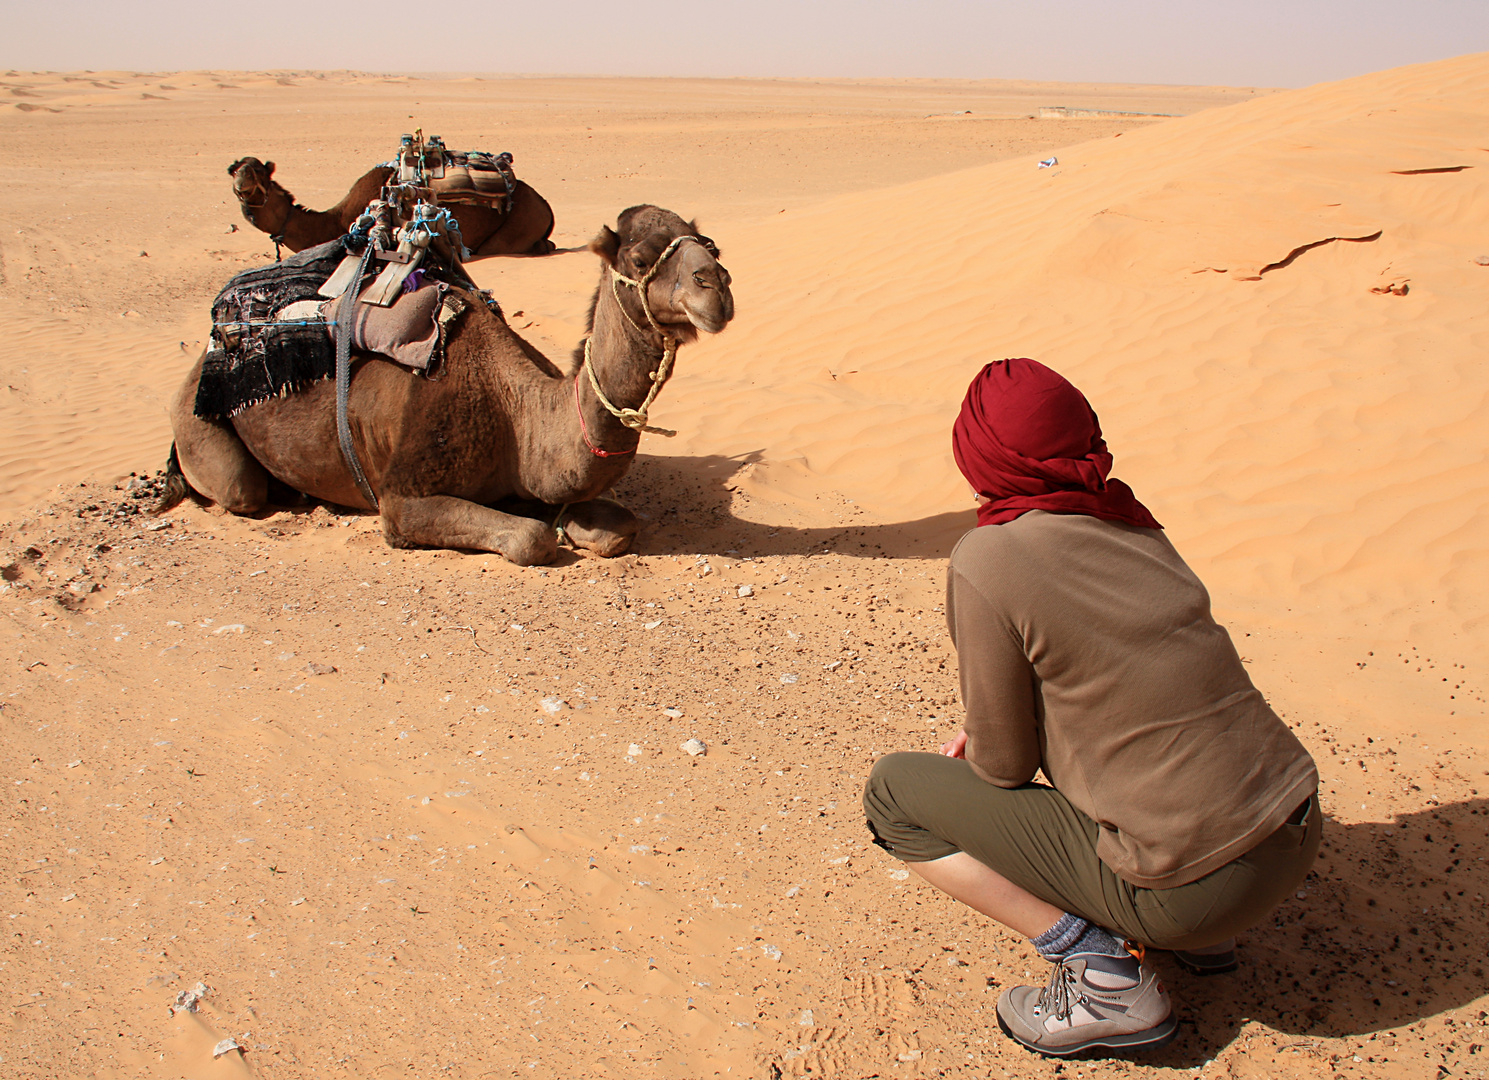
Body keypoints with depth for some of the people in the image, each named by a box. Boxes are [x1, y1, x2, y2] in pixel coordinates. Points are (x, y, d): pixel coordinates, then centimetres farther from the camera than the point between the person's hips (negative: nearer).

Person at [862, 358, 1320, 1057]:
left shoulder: (987, 562, -15)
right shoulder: (1131, 522, 6)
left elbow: (1006, 766, -7)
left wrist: (976, 750, 14)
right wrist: (991, 730, 20)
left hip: (1196, 888, -7)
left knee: (892, 792, 4)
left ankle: (1104, 975, -2)